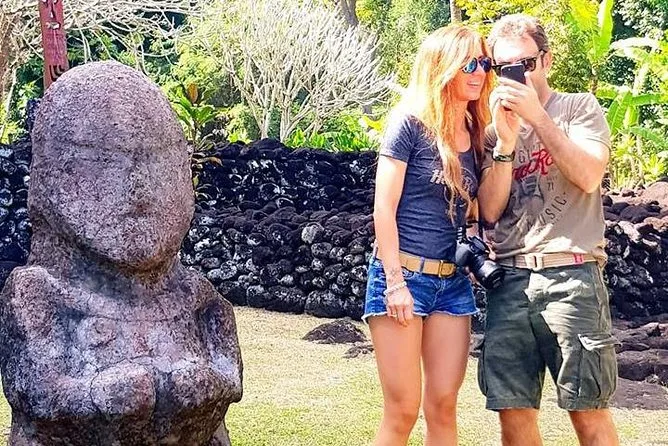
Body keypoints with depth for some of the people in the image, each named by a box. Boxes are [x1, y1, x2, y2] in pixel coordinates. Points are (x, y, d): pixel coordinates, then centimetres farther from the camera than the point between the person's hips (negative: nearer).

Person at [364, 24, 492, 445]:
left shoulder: (474, 131, 10)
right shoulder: (410, 121, -8)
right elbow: (384, 208, -11)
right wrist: (395, 281, -15)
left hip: (453, 281, 6)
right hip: (403, 274, -6)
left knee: (444, 407, 6)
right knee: (402, 410, -3)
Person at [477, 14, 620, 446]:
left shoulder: (579, 108, 7)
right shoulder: (492, 131, 16)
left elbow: (588, 176, -10)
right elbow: (490, 210, 5)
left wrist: (537, 115, -11)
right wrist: (506, 141, -6)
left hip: (570, 275, -3)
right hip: (509, 280, 4)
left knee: (589, 411, -5)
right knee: (513, 411, 2)